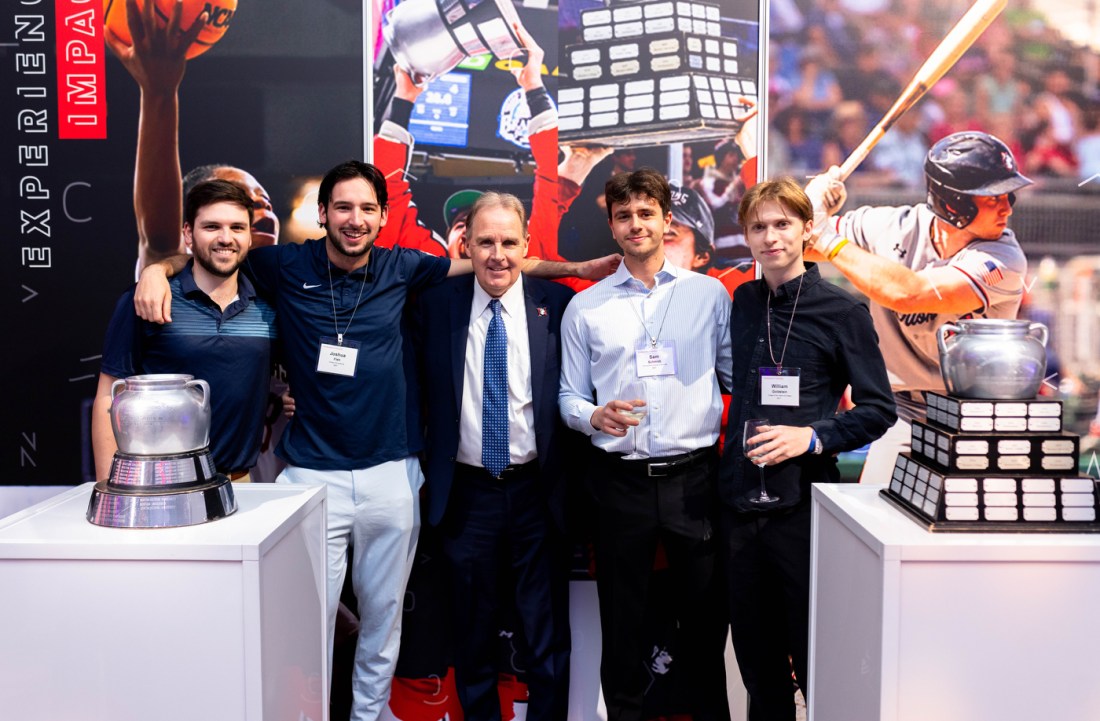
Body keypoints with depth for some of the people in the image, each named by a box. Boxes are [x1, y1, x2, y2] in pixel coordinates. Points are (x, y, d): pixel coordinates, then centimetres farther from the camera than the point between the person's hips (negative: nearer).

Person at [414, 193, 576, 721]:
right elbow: (421, 392, 7)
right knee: (473, 632, 15)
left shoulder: (557, 303, -3)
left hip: (537, 492, -1)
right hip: (466, 492, 1)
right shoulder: (435, 304, 1)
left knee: (547, 635, 8)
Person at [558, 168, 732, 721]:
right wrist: (596, 416, -14)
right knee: (620, 618, 11)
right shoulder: (585, 307, 6)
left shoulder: (709, 294, 5)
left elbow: (737, 378, 6)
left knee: (704, 613, 11)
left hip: (695, 475, 0)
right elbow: (569, 397, 7)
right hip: (620, 481, 0)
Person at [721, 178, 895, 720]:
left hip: (802, 507, -4)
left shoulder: (841, 311, -4)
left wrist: (812, 437, -17)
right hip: (740, 504, 4)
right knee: (756, 656, 15)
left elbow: (878, 410, -4)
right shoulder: (741, 304, 9)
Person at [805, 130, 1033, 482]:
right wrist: (812, 210, -21)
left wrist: (829, 240, -27)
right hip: (905, 413, 2)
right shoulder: (892, 226, -9)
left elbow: (908, 293, -35)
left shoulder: (1003, 259, -20)